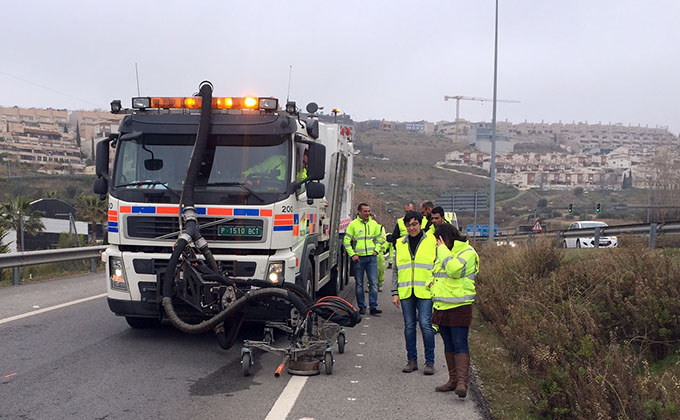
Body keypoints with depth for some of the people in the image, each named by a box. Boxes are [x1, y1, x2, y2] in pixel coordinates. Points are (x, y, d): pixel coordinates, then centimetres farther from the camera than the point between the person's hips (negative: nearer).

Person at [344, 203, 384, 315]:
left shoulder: (374, 224, 9)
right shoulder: (353, 224, -2)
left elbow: (379, 239, 21)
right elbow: (346, 241, 0)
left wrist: (376, 250, 6)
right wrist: (352, 254, -8)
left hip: (372, 257, 2)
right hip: (358, 258, -2)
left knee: (373, 283, -4)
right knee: (359, 284, 5)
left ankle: (373, 307, -2)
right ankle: (362, 307, 14)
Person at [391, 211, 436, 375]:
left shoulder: (432, 241, 2)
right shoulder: (400, 244, 12)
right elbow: (396, 270, 15)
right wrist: (395, 292, 9)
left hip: (425, 291, -3)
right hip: (406, 292, 4)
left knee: (425, 324, -7)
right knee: (409, 326, 8)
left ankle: (429, 361, 4)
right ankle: (412, 360, 18)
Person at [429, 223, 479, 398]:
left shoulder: (467, 252, -9)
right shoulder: (443, 254, 18)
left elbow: (454, 269, -26)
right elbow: (436, 274, 32)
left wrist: (443, 250, -15)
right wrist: (432, 283, 10)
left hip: (459, 306, -9)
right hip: (442, 307, 9)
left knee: (460, 344, -13)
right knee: (449, 344, 13)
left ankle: (462, 382, -14)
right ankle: (453, 380, 20)